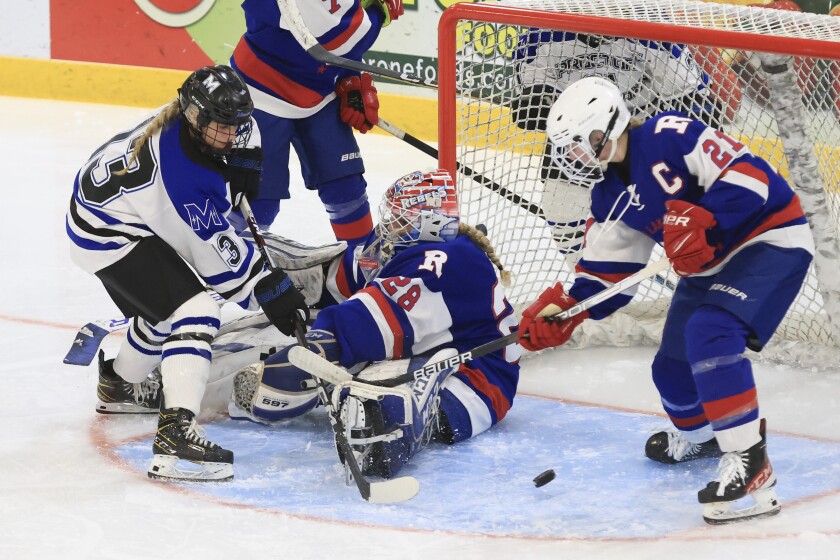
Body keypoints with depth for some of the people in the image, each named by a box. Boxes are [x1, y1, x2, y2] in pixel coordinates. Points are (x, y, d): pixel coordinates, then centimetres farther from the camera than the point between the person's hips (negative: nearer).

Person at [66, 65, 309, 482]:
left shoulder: (199, 116, -10)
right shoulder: (185, 175, -34)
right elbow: (217, 255, -27)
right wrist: (271, 295, -22)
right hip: (110, 238, -10)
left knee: (166, 307, 30)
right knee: (194, 314, -23)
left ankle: (120, 386, 56)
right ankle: (175, 435, -34)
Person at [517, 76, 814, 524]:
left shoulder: (669, 136, -22)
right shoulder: (610, 198, 5)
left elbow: (747, 173, -28)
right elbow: (605, 271, 9)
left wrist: (700, 222, -36)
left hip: (771, 239, -9)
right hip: (709, 266, 9)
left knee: (709, 333, -29)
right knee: (673, 364, 12)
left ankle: (748, 461, -27)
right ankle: (698, 436, 47)